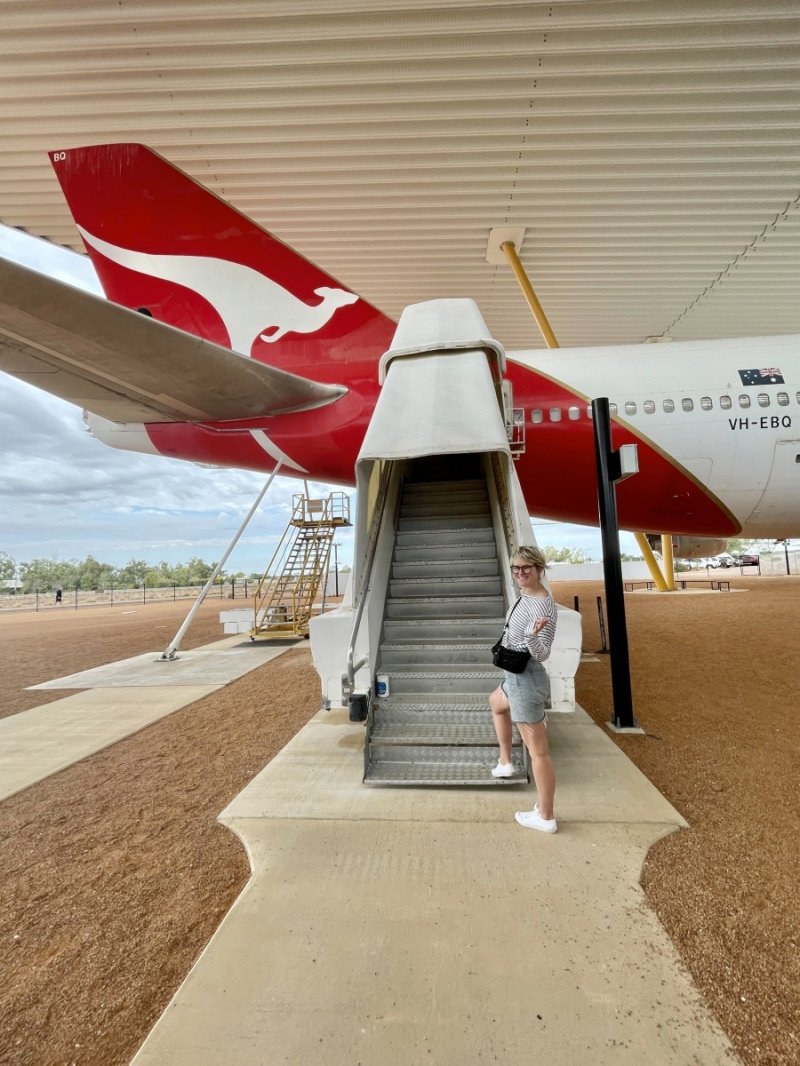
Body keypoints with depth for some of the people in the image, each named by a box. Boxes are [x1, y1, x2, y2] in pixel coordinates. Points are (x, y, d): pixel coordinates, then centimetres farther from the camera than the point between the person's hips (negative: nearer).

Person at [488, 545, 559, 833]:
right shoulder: (525, 595, 3)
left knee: (538, 751, 3)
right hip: (516, 677, 11)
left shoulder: (542, 605, -24)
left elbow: (541, 654, -25)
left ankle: (546, 817, 18)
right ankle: (505, 762, 46)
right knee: (496, 703, 35)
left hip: (526, 680, -11)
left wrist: (532, 635, -43)